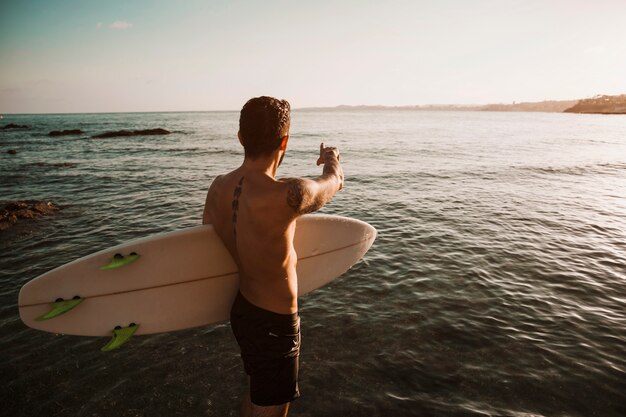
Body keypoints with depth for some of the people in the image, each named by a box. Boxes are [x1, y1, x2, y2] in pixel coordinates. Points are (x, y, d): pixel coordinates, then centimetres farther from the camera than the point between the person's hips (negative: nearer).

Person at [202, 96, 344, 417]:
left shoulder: (218, 187, -8)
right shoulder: (286, 196, -30)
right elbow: (334, 182, -9)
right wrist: (331, 158, 14)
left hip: (242, 308, 7)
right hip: (275, 321, -7)